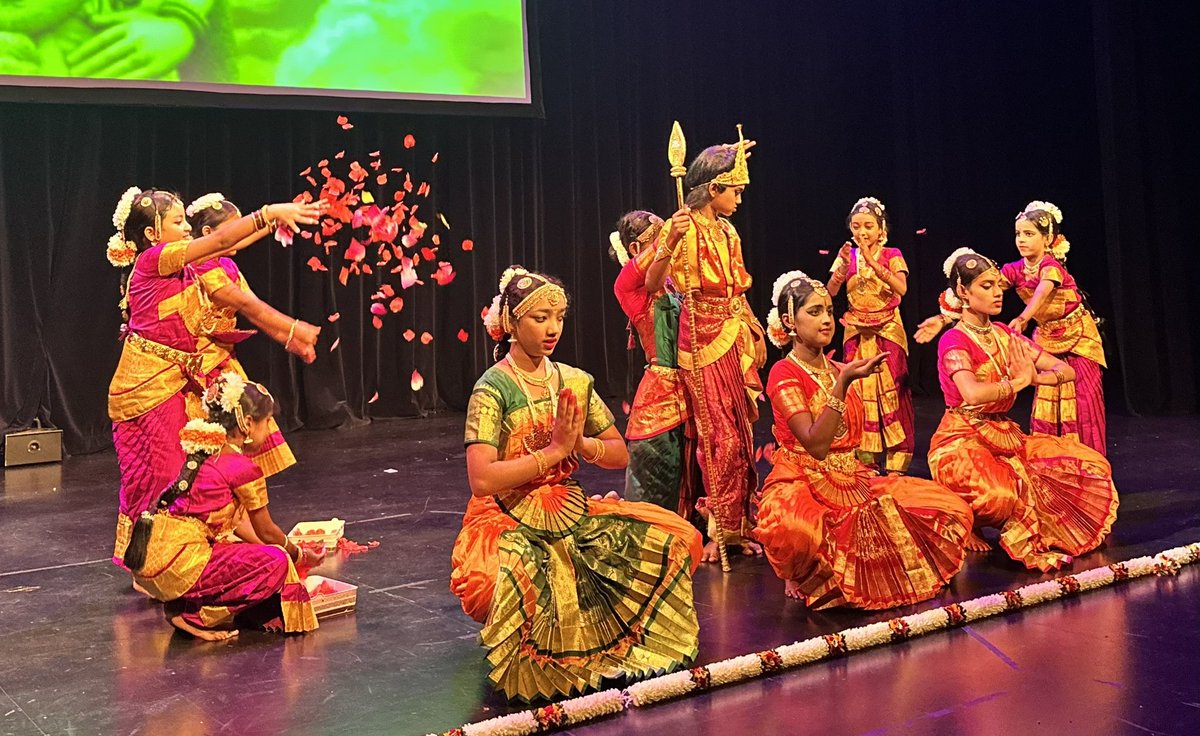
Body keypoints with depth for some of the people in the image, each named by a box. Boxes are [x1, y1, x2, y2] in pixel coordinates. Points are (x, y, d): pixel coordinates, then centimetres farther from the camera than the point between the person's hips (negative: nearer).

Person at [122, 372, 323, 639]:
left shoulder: (204, 454, 17)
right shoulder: (243, 467, -9)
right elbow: (266, 532, 3)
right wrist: (300, 555, 22)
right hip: (178, 563, -9)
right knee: (276, 562, -8)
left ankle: (184, 605, 8)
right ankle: (197, 615, -7)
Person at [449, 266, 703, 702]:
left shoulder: (575, 382, 6)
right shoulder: (493, 388, -12)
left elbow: (619, 455, 10)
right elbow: (482, 480, -24)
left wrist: (581, 443, -11)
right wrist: (554, 450, -19)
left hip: (570, 513, 6)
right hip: (507, 520, -6)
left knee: (679, 539, -10)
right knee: (493, 584, -41)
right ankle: (528, 660, -3)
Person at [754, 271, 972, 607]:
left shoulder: (841, 371, 14)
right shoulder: (783, 374, -8)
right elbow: (816, 444, -20)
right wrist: (842, 384, -26)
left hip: (851, 479, 7)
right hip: (803, 484, -7)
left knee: (952, 508, -6)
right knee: (790, 528, -44)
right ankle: (805, 578, -6)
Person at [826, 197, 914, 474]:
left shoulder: (892, 255, -2)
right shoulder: (848, 255, 5)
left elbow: (902, 288, -19)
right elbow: (831, 292, -5)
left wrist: (872, 262, -25)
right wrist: (844, 265, -19)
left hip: (888, 331, -2)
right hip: (857, 333, 3)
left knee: (891, 391, -5)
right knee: (861, 392, 3)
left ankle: (897, 462, 1)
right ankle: (866, 459, 11)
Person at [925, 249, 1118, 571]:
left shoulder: (1005, 335, 9)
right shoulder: (954, 341, -12)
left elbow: (1067, 371, 5)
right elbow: (972, 394, -32)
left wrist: (1034, 377, -17)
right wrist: (1019, 381, -15)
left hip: (1006, 435, 8)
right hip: (963, 441, -8)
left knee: (1092, 465, -1)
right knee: (1001, 493, -38)